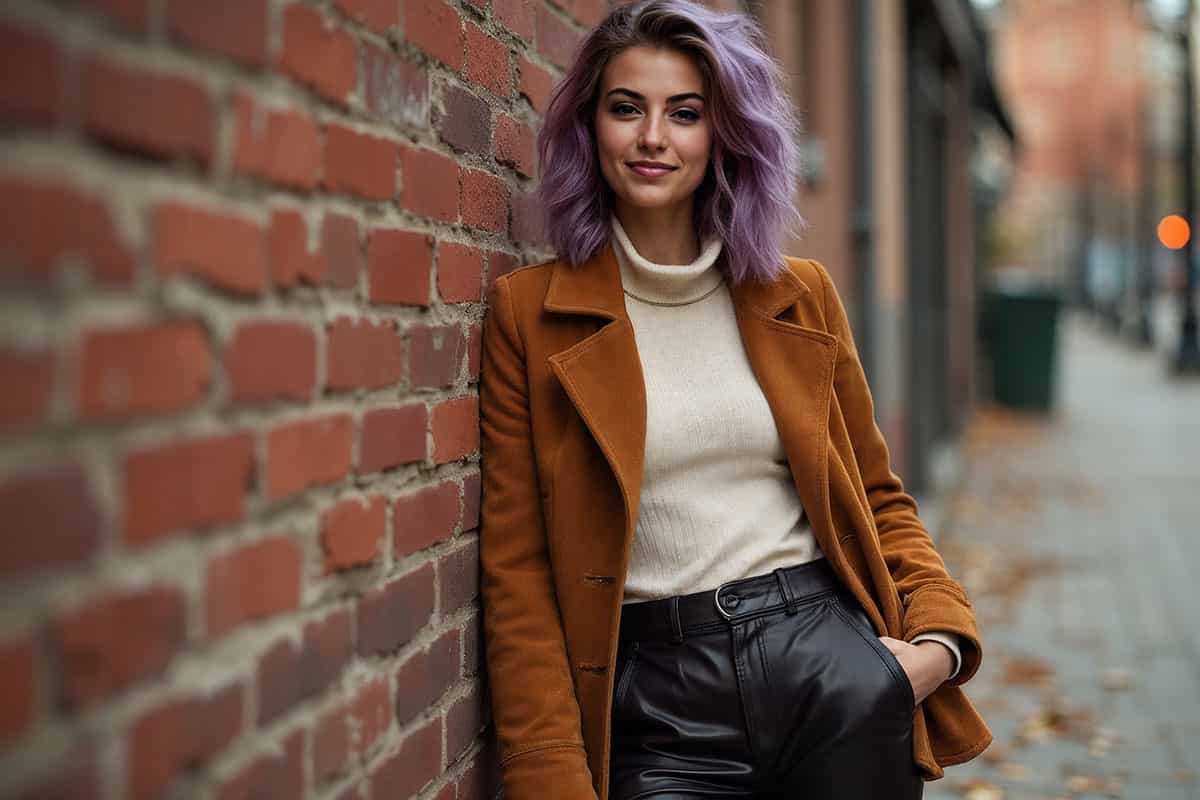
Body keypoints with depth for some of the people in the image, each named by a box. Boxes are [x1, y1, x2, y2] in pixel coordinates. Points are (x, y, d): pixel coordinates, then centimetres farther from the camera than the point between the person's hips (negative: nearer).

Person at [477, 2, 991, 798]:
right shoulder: (529, 312, 0)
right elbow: (517, 572, -2)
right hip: (656, 700, -2)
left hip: (827, 655, 2)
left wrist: (941, 635, -2)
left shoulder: (800, 295, 9)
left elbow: (877, 495, 16)